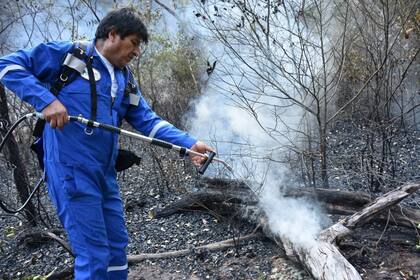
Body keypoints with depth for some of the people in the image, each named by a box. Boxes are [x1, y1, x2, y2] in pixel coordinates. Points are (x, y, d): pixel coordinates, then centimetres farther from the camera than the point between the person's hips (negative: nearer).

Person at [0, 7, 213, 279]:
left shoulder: (126, 78, 14)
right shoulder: (66, 54, -5)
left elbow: (149, 121, 9)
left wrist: (189, 143, -3)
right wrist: (46, 99, -19)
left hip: (106, 173, 8)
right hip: (72, 171, -7)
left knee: (117, 247, 16)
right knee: (95, 256, -5)